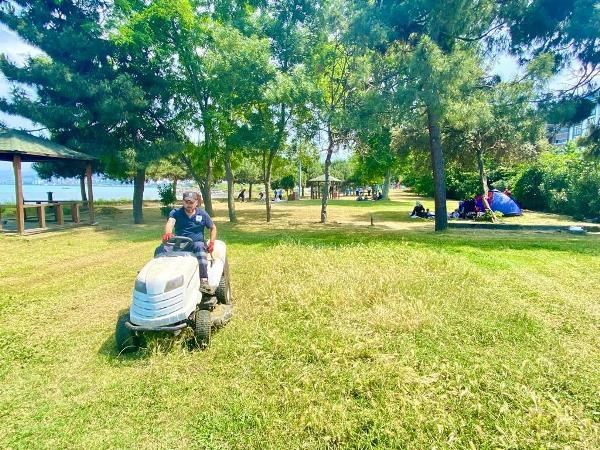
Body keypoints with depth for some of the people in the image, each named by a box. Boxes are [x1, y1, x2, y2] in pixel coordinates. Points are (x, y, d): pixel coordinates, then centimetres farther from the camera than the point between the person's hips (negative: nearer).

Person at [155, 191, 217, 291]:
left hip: (196, 243, -2)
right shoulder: (176, 212, 2)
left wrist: (211, 242, -1)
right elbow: (170, 222, -20)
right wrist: (167, 233, -44)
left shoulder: (202, 214, 6)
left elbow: (213, 228, 16)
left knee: (199, 247, -38)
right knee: (161, 249, -26)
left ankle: (204, 279, -43)